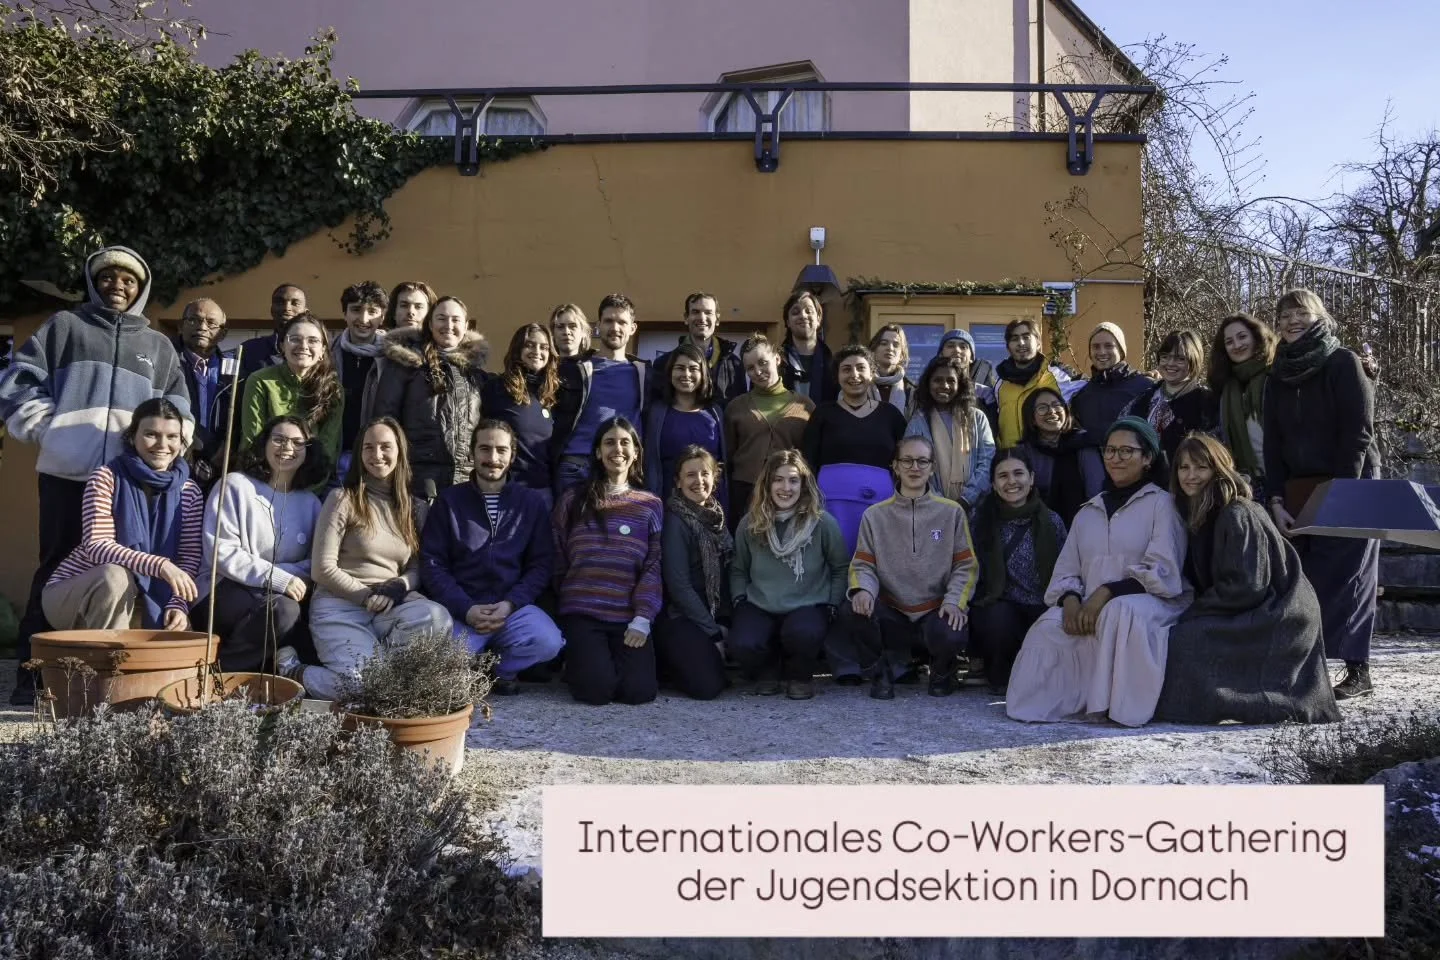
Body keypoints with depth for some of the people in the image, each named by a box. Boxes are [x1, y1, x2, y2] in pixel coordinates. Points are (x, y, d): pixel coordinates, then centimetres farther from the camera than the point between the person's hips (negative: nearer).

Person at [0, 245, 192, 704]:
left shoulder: (159, 346, 20)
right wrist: (49, 430, -5)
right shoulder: (64, 326, 12)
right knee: (57, 568, 0)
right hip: (67, 474, -2)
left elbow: (179, 409, 20)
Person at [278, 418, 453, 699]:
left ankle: (368, 654, -13)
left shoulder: (415, 508, 16)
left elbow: (416, 570, 13)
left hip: (392, 608, 4)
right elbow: (322, 569, -2)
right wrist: (366, 596, -8)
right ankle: (291, 672, 1)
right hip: (340, 605, -3)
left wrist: (398, 588, -9)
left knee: (437, 618, -32)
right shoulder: (343, 498, 3)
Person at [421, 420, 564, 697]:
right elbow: (432, 563, 2)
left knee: (548, 641, -29)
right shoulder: (449, 501, 8)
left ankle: (498, 669, 3)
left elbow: (541, 564, 5)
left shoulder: (532, 502, 10)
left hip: (513, 606, 1)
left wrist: (510, 604, -12)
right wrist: (466, 609, -13)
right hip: (461, 609, -1)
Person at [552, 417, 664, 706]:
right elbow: (558, 562, 8)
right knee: (598, 689, -21)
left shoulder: (650, 505, 8)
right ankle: (574, 659, 14)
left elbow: (653, 567, 3)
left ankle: (616, 658, 18)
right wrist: (561, 612, 2)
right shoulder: (574, 500, 6)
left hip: (630, 617, 2)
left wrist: (643, 619, -8)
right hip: (582, 612, -1)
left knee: (639, 690, -16)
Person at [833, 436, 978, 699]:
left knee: (950, 637, -34)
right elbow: (863, 565, 3)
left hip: (936, 611, -1)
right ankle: (880, 672, 0)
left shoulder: (951, 512, 5)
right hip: (891, 612, 1)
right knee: (852, 611, -29)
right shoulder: (875, 515, 7)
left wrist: (954, 600, -15)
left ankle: (942, 671, 7)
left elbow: (966, 565, 3)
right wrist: (863, 589, -20)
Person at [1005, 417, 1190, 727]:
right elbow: (1066, 572, 15)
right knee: (1048, 629, -28)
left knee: (1119, 612, -39)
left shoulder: (1162, 504, 6)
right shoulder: (1088, 512, 23)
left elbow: (1162, 572, -8)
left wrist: (1107, 592, -20)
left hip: (1151, 603, -4)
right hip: (1091, 608, 4)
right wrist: (1070, 599, -9)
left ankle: (1115, 703, -27)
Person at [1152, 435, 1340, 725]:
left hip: (1276, 620, -10)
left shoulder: (1238, 516, -18)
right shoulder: (1198, 515, 10)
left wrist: (1191, 613, -15)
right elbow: (1199, 580, 15)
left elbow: (1245, 587, -20)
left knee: (1186, 640, -23)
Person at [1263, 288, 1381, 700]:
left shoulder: (1343, 363, -4)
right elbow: (1273, 442, 9)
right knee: (1301, 577, -3)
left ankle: (1357, 669, 0)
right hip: (1298, 492, 5)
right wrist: (1276, 499, -1)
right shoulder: (1279, 376, 12)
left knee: (1343, 576, -6)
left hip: (1348, 488, -5)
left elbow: (1358, 432, -10)